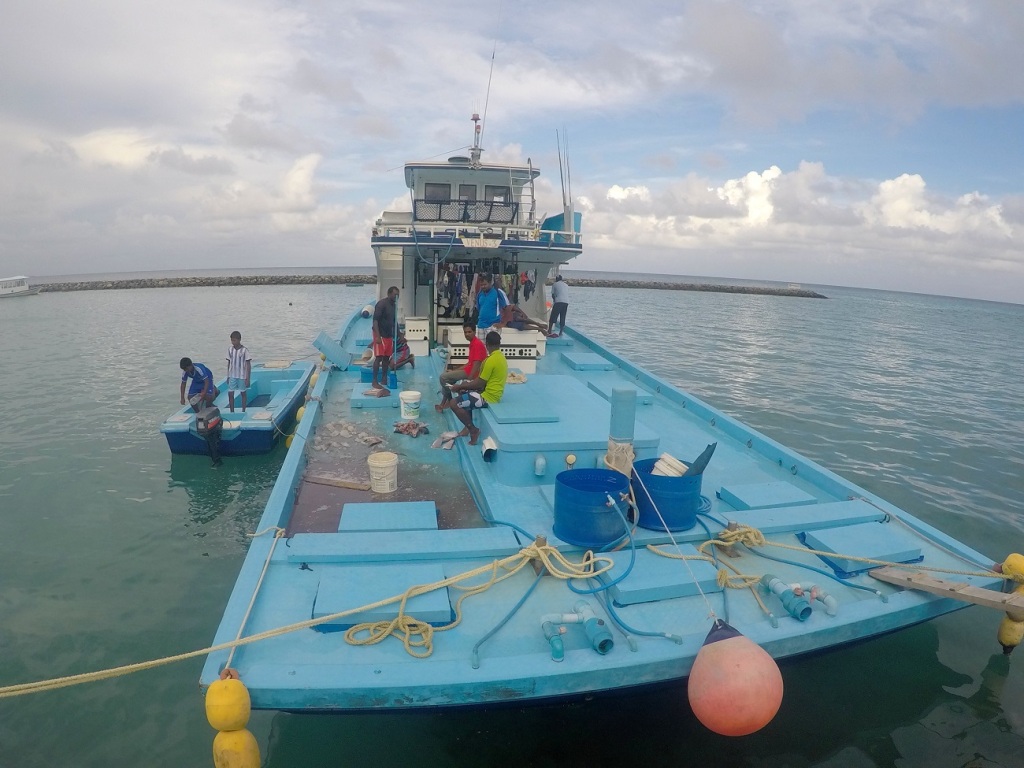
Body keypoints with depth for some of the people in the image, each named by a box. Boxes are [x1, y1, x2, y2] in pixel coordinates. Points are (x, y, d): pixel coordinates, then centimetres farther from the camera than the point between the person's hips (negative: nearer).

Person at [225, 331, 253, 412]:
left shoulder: (244, 350, -10)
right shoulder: (230, 349, 3)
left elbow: (248, 365, -8)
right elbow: (229, 363, 11)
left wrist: (248, 378, -11)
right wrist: (228, 376, 11)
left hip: (242, 376, -4)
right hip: (232, 376, 4)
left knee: (243, 393, 7)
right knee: (230, 393, 0)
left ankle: (243, 411, 17)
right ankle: (232, 412, 8)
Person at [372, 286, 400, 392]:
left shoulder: (393, 305, 12)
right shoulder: (381, 304, -14)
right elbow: (375, 320, -19)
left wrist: (395, 335, 18)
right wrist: (377, 336, -25)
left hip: (389, 335, 8)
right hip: (380, 335, -8)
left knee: (386, 357, 10)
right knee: (378, 357, -8)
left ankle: (384, 380, 19)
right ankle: (374, 382, -4)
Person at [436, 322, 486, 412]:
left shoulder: (477, 344, -19)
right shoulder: (473, 343, 12)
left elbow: (476, 365, -24)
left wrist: (469, 381, -27)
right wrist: (454, 370, 15)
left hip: (472, 372, -11)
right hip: (470, 369, 11)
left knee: (444, 377, -7)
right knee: (447, 376, 19)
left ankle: (450, 401, 9)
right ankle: (443, 403, 15)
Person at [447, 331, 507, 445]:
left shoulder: (491, 360, -21)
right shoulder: (501, 357, 9)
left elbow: (479, 384, -18)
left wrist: (459, 386, -6)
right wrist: (464, 385, 11)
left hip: (488, 397, -10)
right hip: (492, 392, 10)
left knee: (454, 403, -12)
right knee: (464, 393, 26)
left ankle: (473, 430, -3)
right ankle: (468, 426, 23)